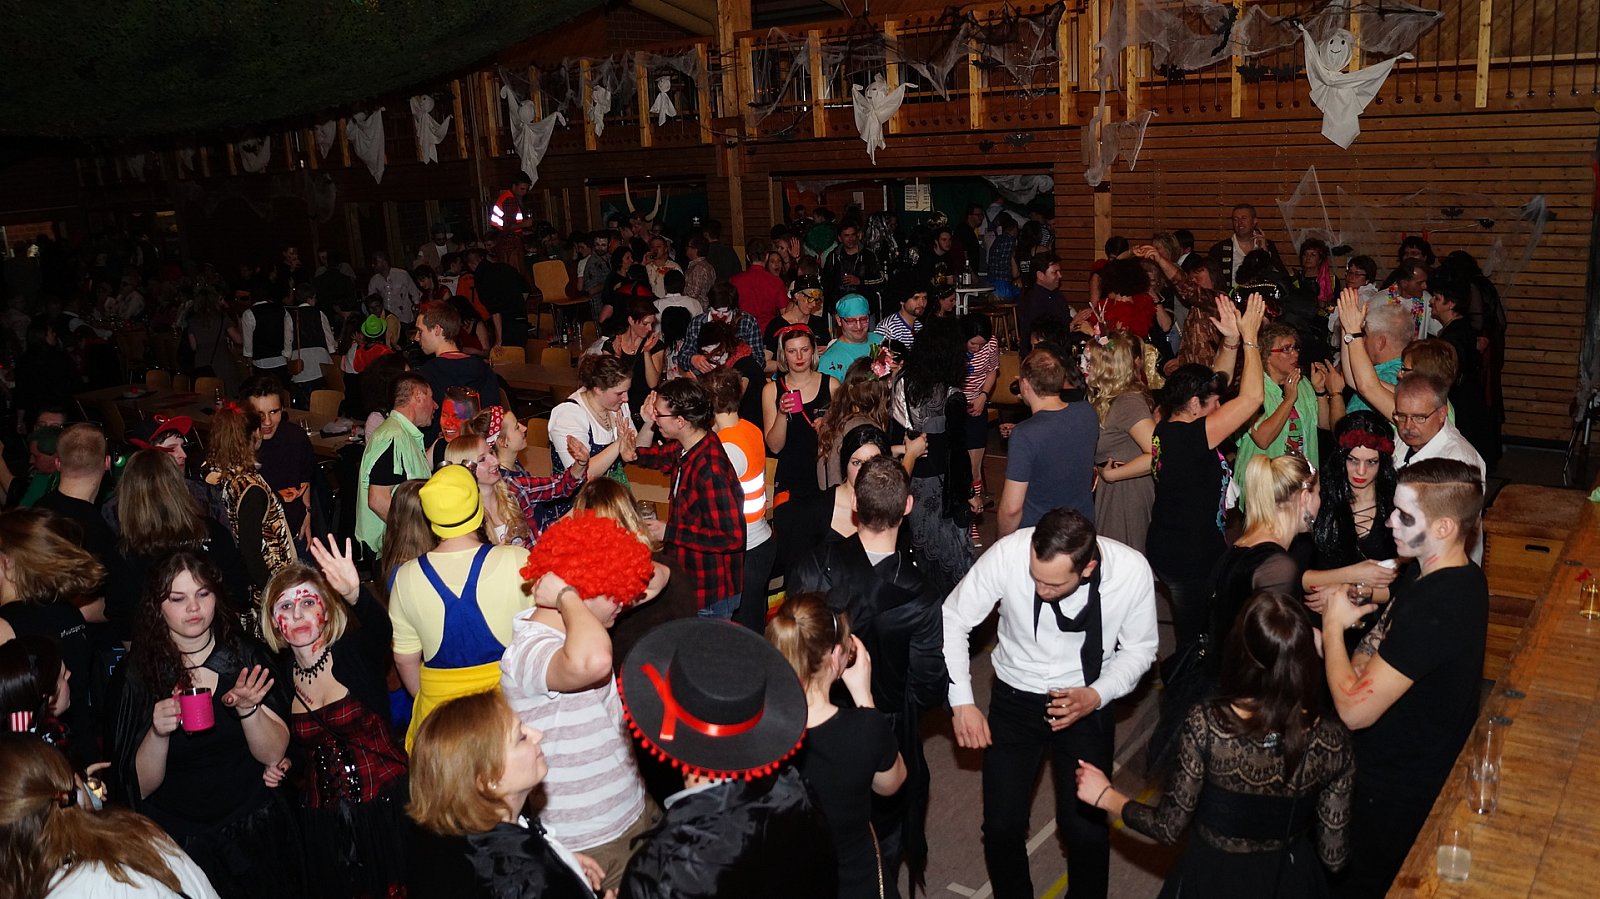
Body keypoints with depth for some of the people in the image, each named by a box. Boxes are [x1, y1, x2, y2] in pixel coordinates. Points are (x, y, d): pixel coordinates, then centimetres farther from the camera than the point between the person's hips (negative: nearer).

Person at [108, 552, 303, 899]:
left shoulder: (246, 655, -6)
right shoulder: (138, 673, -9)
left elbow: (273, 754, -9)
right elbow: (141, 788, -9)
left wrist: (247, 709, -27)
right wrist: (158, 733, -27)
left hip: (254, 832, 2)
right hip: (177, 841, -1)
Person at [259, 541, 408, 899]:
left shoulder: (355, 652, -10)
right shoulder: (279, 675, 2)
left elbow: (380, 629, -36)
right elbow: (294, 748, 14)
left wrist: (355, 594, -55)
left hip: (384, 802, -4)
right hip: (321, 814, 4)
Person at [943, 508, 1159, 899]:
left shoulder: (1133, 571, -23)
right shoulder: (1008, 553, -27)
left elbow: (1138, 648, -5)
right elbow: (953, 619, -12)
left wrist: (1096, 696, -21)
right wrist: (961, 702, -17)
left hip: (1086, 705, 0)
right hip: (1014, 700, 0)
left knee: (1086, 827, -2)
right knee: (1002, 826, 0)